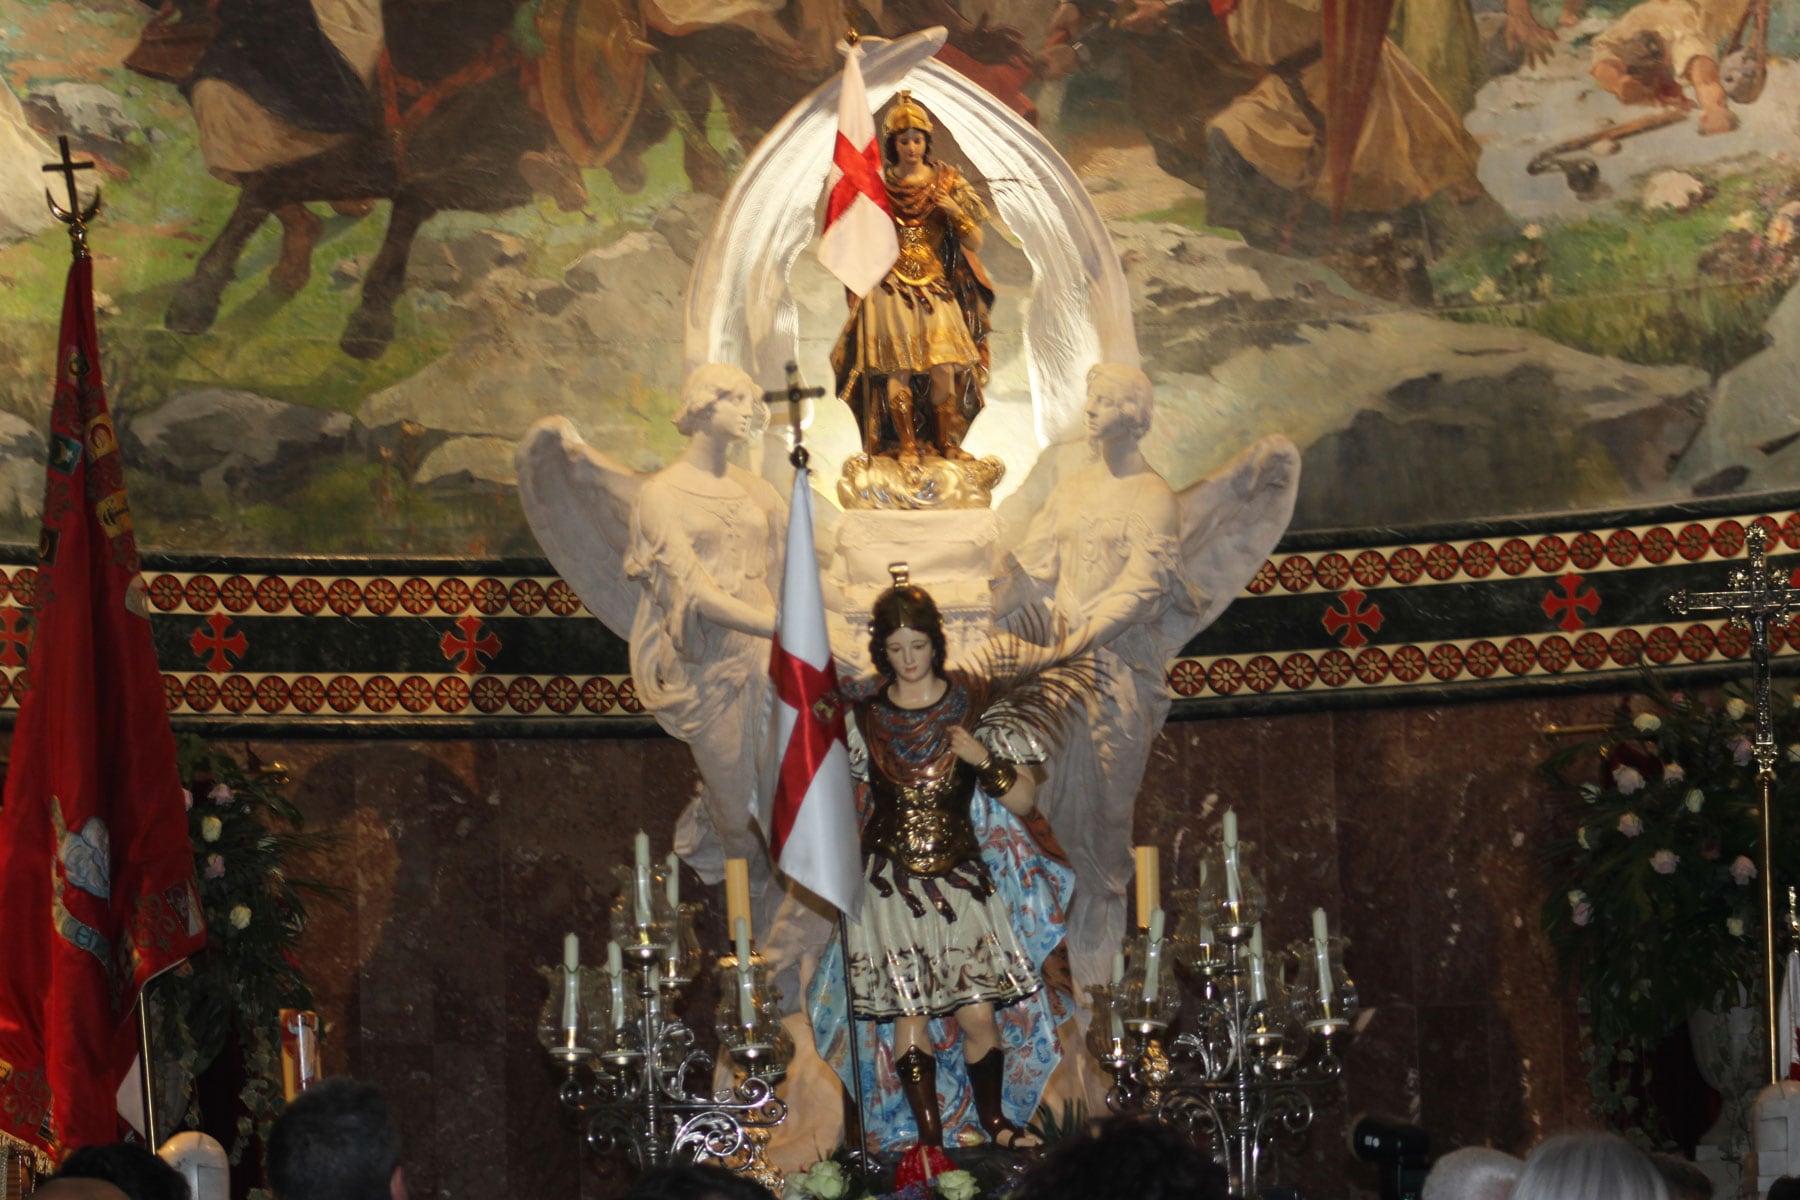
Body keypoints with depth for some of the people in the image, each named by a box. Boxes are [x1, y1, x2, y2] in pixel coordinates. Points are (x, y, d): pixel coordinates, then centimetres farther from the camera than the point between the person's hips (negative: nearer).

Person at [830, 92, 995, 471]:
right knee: (897, 368, -12)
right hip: (890, 289, -1)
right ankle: (906, 445, -5)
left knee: (943, 368, -11)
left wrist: (954, 212, -14)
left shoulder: (947, 182, 4)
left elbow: (975, 244, 1)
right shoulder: (879, 184, 3)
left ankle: (947, 442, 1)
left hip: (936, 287, 1)